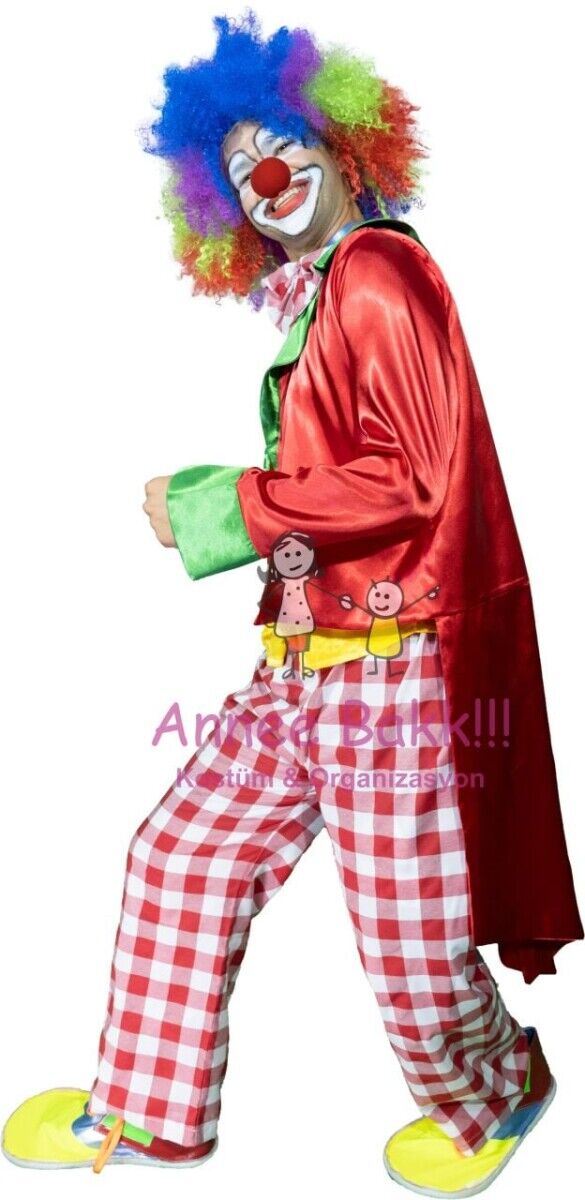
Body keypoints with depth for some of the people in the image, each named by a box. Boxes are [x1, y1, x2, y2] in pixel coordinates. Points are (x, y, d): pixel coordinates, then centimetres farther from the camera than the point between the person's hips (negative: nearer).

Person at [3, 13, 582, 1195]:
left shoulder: (378, 266, -10)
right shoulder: (312, 299, 15)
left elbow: (412, 477, -19)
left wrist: (223, 506, -14)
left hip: (392, 664, -9)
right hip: (302, 664, 9)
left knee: (410, 954, 5)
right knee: (180, 860, 12)